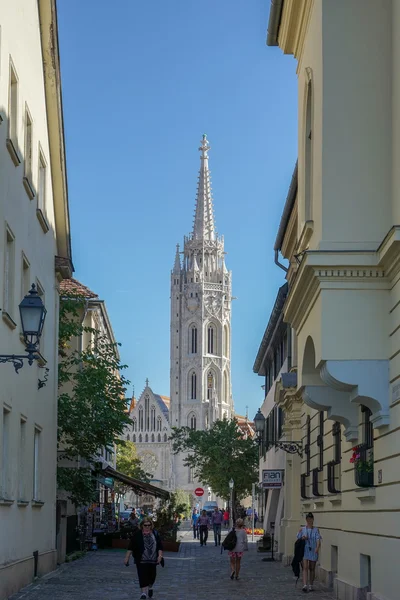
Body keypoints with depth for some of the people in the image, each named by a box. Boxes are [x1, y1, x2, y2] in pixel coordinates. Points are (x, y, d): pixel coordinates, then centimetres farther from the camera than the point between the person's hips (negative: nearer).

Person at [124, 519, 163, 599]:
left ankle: (150, 587, 39)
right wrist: (127, 557, -5)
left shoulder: (155, 534, 6)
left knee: (152, 575, 12)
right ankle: (144, 592, -6)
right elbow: (131, 547, -2)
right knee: (143, 576, -9)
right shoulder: (137, 534, -2)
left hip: (153, 560, 3)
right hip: (142, 560, -3)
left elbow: (160, 546, 8)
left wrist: (160, 555, -4)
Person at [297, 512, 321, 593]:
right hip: (304, 550, -1)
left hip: (313, 551, 1)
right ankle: (305, 585, -23)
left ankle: (311, 585, 21)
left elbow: (318, 540, -12)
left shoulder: (316, 530, 0)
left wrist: (317, 548, -29)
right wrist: (302, 538, -12)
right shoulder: (302, 529, 4)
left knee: (312, 568, 10)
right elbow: (298, 539, 10)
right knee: (305, 567, -12)